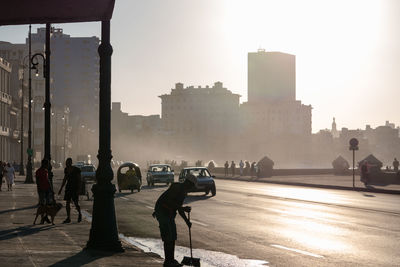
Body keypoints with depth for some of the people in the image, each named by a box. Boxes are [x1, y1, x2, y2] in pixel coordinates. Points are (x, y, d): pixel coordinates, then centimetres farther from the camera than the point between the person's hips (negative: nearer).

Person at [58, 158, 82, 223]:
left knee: (76, 203, -5)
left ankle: (79, 214, 23)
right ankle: (68, 218, 5)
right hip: (68, 187, 5)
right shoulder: (66, 170, 5)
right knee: (67, 203, 0)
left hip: (75, 188, -5)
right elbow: (65, 179, 14)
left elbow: (79, 180, -10)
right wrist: (61, 189, 12)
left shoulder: (76, 170, -12)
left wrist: (78, 190, -16)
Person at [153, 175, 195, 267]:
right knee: (168, 238, -9)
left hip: (169, 214, 10)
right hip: (162, 212, -10)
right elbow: (168, 201, -26)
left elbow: (178, 207, 21)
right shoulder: (177, 187, -16)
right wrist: (183, 208, -25)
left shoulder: (183, 191, 14)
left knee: (173, 237, 9)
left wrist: (187, 221, 17)